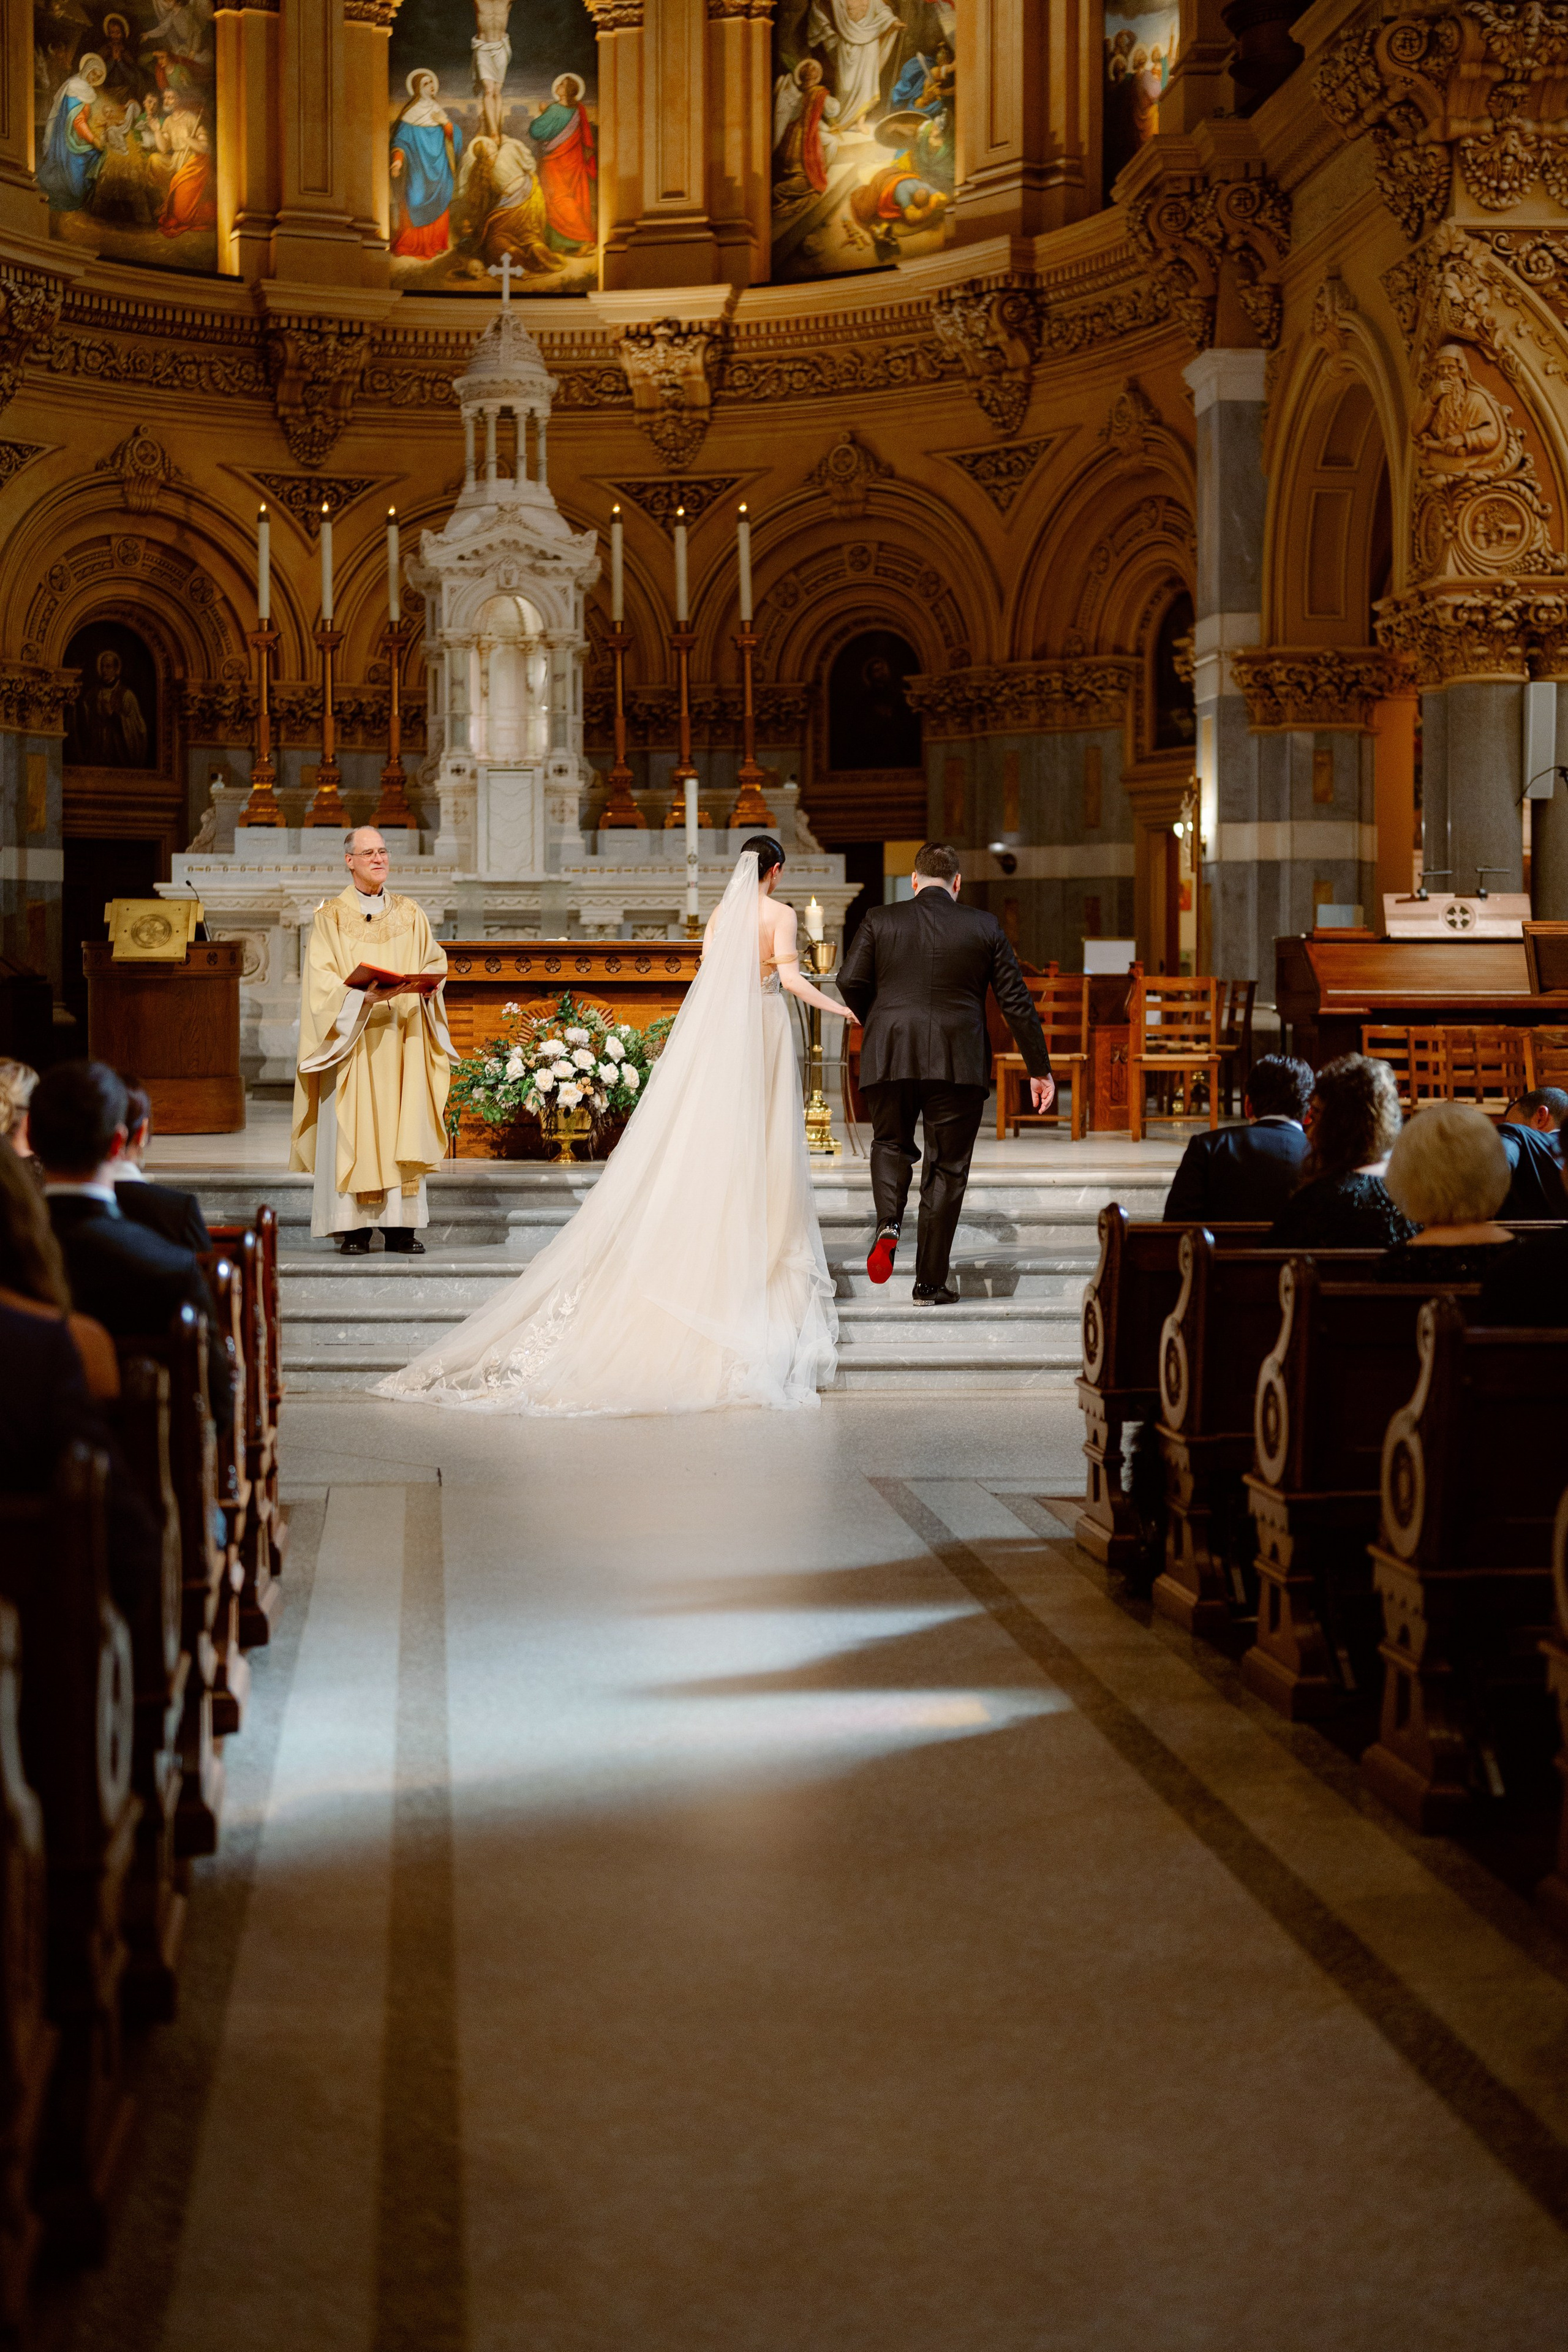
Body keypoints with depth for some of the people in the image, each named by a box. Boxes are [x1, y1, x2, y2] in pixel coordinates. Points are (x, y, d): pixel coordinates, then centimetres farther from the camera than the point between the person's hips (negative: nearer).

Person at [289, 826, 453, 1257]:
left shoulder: (410, 915, 12)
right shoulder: (330, 917, 1)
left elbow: (435, 960, 15)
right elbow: (322, 981, -8)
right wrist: (365, 997, -24)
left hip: (403, 1039, 3)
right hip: (352, 1040, -3)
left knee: (404, 1132, 0)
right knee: (353, 1130, -6)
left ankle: (401, 1225, 3)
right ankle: (354, 1228, -3)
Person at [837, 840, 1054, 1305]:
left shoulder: (879, 921, 3)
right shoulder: (985, 928, 3)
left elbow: (851, 981, -4)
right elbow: (1016, 1001, 3)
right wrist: (1039, 1068, 10)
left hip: (889, 1058, 1)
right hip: (958, 1063, -1)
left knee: (891, 1144, 23)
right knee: (946, 1170, 8)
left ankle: (889, 1223, -6)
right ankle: (931, 1283, 9)